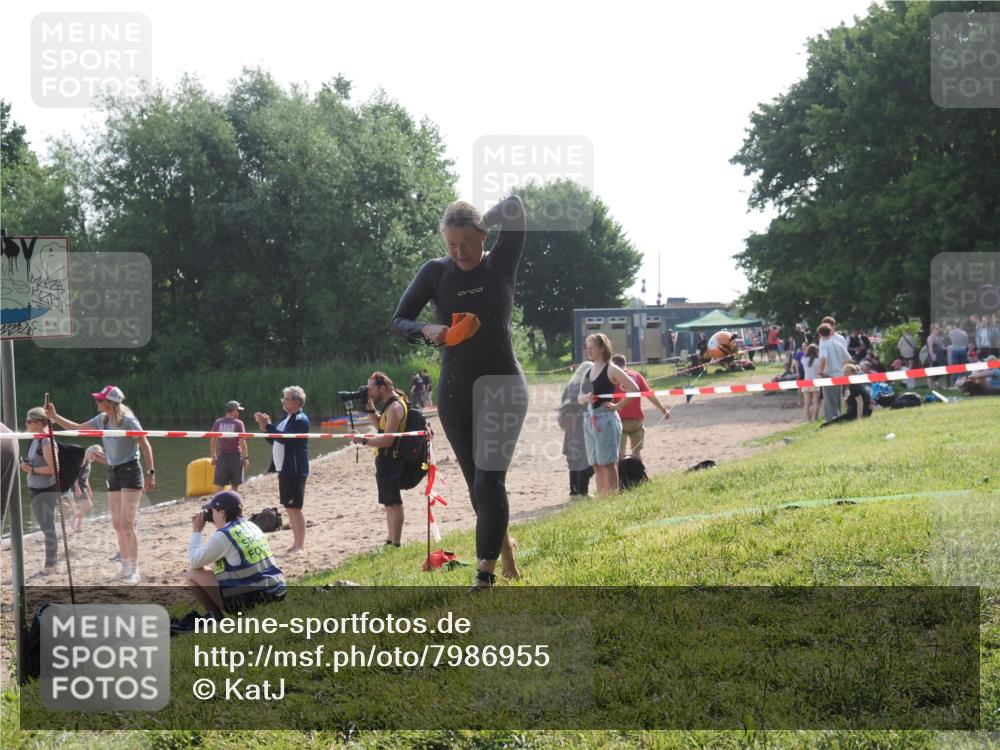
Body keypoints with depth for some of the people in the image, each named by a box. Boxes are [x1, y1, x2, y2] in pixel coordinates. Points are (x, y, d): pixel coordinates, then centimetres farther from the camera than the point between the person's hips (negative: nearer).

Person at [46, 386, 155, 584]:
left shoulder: (128, 420, -16)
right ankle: (126, 567, 19)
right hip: (113, 473, 8)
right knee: (117, 525, 9)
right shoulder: (102, 420, 5)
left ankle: (134, 570, -5)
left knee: (127, 524, -11)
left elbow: (145, 445, -13)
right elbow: (77, 428, 17)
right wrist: (54, 417, 10)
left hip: (130, 471, -8)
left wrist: (151, 472, -16)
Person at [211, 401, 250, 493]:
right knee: (235, 485, 8)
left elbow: (213, 441, 6)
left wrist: (213, 456, 15)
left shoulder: (217, 422, 3)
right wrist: (246, 458, -4)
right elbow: (242, 441, -9)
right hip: (235, 456, -2)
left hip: (222, 456, 2)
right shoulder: (238, 423, -6)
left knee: (219, 485, 2)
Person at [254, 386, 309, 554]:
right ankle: (296, 543, 21)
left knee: (294, 507, -9)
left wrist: (268, 425, -20)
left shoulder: (300, 420, -13)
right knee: (289, 507, 13)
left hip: (295, 470, -10)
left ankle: (300, 546, -5)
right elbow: (275, 440, 19)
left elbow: (284, 438, -25)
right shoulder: (287, 418, 16)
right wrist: (266, 428, 4)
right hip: (284, 469, 10)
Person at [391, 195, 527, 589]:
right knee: (478, 484, 11)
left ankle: (485, 576, -12)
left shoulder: (501, 264, -5)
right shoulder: (436, 272, -1)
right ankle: (502, 543, 37)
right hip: (455, 393, 3)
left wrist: (480, 222, -3)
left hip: (503, 387, -3)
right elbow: (398, 322, -1)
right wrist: (427, 330, -21)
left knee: (488, 481, -14)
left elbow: (514, 206, -17)